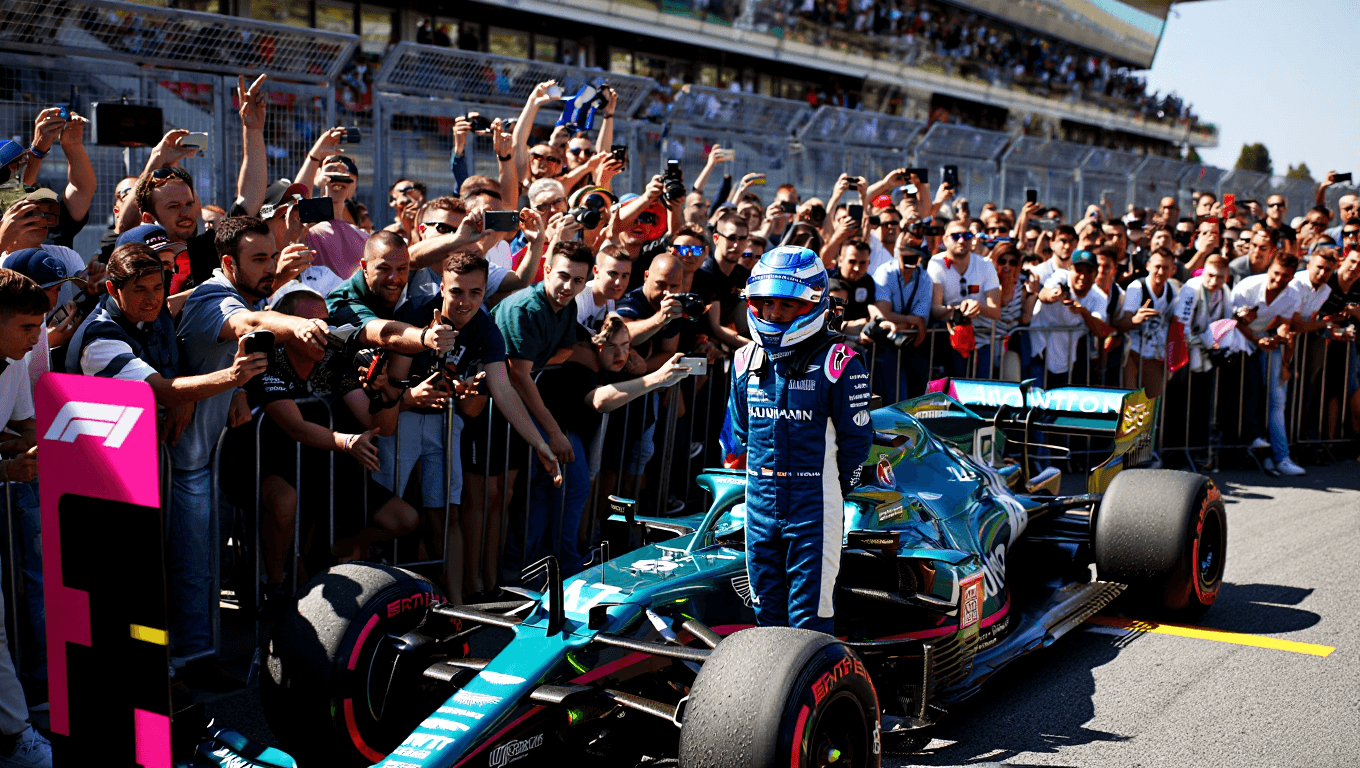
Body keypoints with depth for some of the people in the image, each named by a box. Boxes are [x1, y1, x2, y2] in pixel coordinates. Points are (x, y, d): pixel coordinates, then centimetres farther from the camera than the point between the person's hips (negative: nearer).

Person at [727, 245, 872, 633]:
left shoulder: (838, 363, -11)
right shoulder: (746, 360, 6)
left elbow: (856, 439, -5)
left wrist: (832, 488, 2)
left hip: (815, 508, -5)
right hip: (760, 505, 6)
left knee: (809, 619, -1)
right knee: (767, 613, 16)